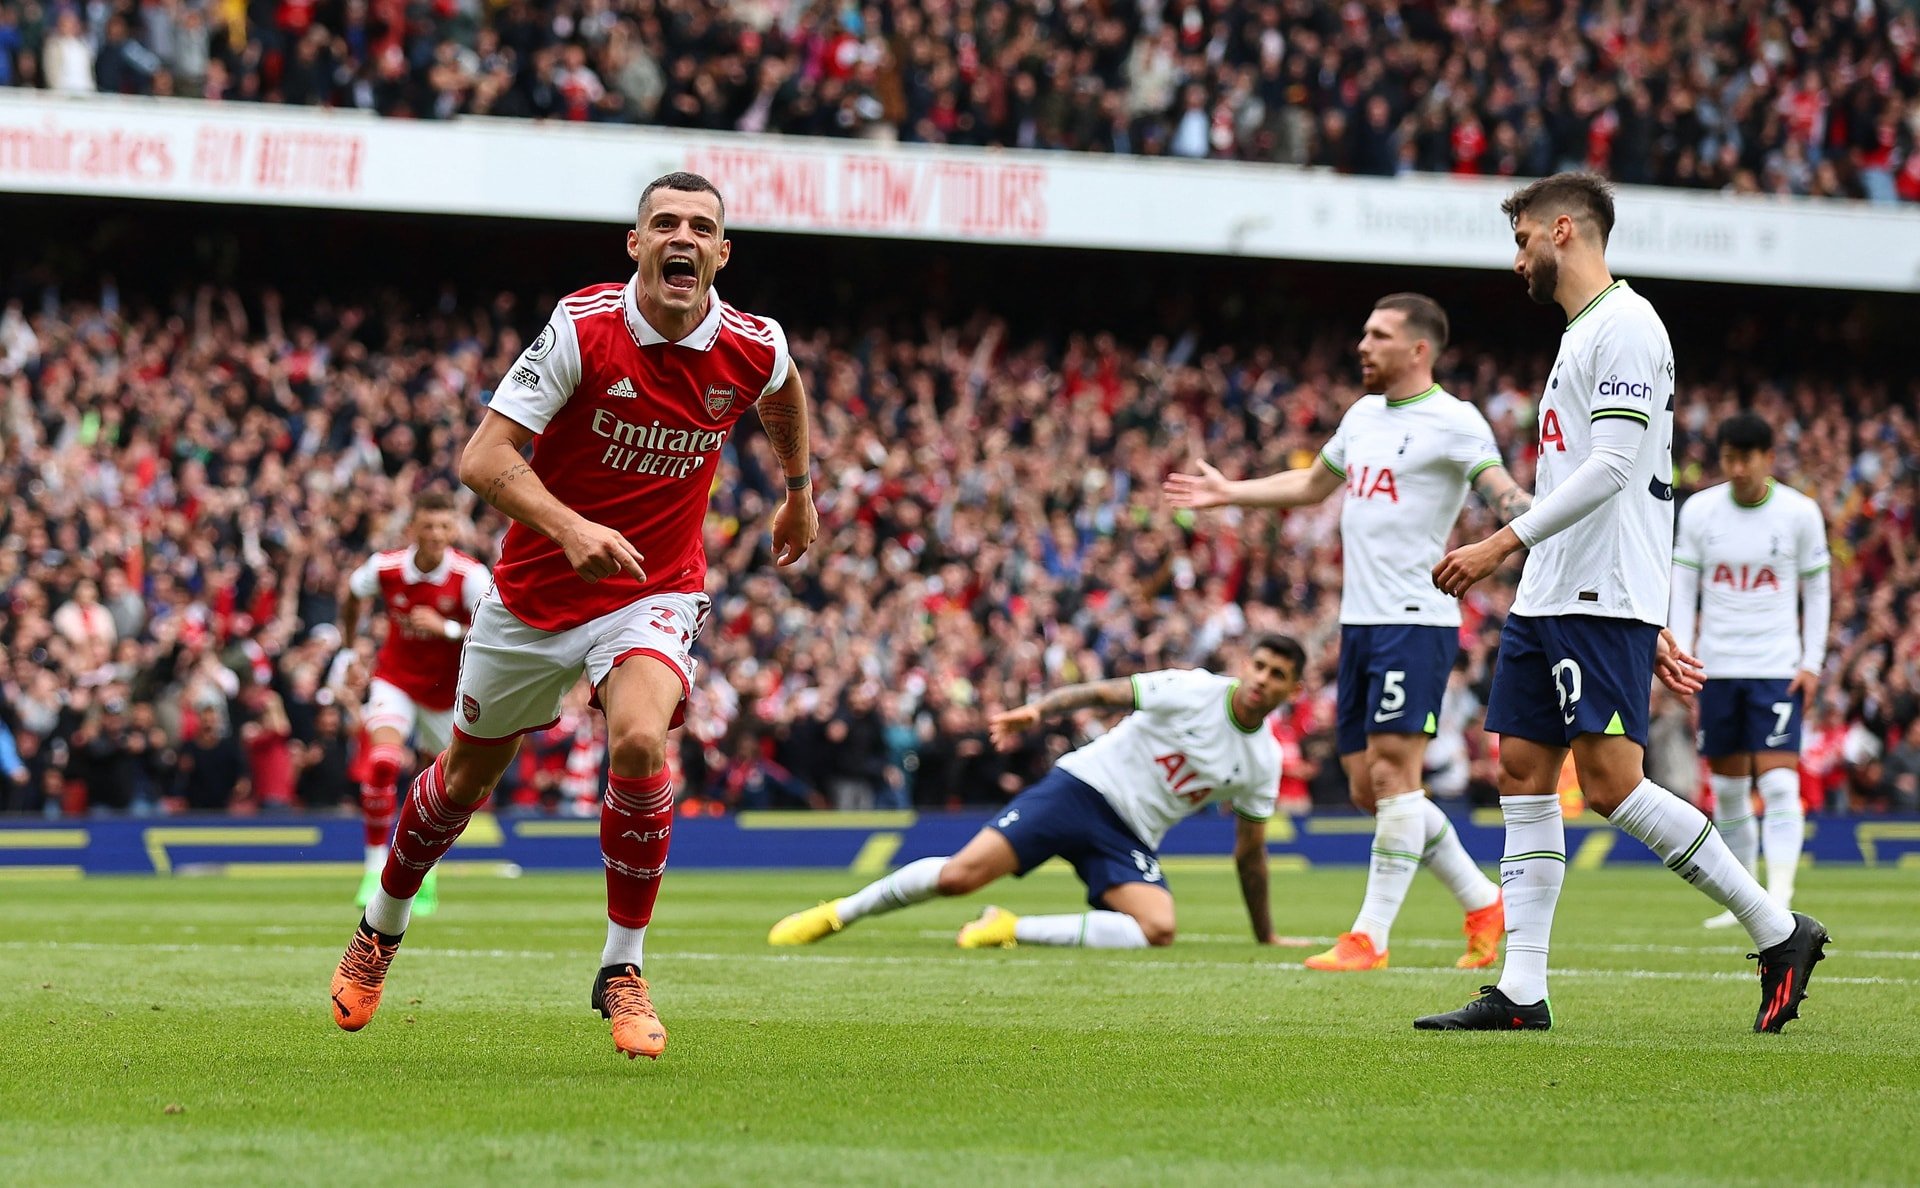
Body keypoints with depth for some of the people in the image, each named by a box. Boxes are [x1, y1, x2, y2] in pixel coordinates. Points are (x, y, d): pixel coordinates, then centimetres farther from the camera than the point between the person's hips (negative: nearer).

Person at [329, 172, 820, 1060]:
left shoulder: (754, 348, -11)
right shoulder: (582, 328, -20)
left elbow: (784, 394, 17)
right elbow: (482, 458, -24)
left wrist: (799, 494, 28)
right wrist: (569, 528, -40)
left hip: (654, 593, 0)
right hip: (534, 592, 0)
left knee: (640, 738, -29)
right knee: (466, 777, 15)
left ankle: (622, 971, -14)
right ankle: (381, 929, 44)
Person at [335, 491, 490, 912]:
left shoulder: (470, 575, -22)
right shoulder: (385, 567, -15)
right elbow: (351, 598, 8)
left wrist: (446, 628, -40)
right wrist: (347, 649, 16)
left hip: (447, 687, 1)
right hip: (396, 678, -1)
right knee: (382, 762, -24)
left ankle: (426, 871, 36)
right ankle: (375, 870, -14)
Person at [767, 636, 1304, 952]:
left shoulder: (1264, 761, 5)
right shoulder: (1195, 691, -8)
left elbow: (1250, 851, 16)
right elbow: (1105, 692, -10)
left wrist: (1267, 938, 19)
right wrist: (1039, 710, -27)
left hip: (1129, 840, 4)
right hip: (1085, 786, -4)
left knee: (1158, 929, -27)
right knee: (958, 875, -19)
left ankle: (1013, 930, -17)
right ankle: (837, 913, 2)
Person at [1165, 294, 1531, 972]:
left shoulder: (1451, 421, -8)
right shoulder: (1364, 415, 17)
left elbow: (1502, 492, -22)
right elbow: (1314, 484, 35)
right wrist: (1228, 493, 43)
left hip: (1415, 622, -9)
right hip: (1359, 625, 9)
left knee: (1391, 771, -11)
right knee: (1368, 787, 8)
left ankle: (1370, 937, -8)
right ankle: (1482, 904, 20)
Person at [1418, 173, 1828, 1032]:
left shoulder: (1624, 324, -9)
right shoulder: (1582, 335, 22)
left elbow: (1611, 469, -19)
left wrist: (1504, 543, -21)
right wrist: (1650, 628, 23)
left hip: (1603, 603, -10)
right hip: (1550, 601, 10)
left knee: (1611, 782, -13)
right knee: (1523, 773, 4)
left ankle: (1778, 933, -5)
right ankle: (1521, 992, 2)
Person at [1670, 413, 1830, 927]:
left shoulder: (1800, 513, -2)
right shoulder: (1699, 511, 2)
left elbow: (1817, 591, 5)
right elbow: (1683, 590, 6)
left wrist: (1811, 662, -3)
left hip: (1778, 667, -3)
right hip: (1717, 667, 3)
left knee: (1779, 784, -14)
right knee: (1727, 790, 8)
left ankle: (1780, 899, -19)